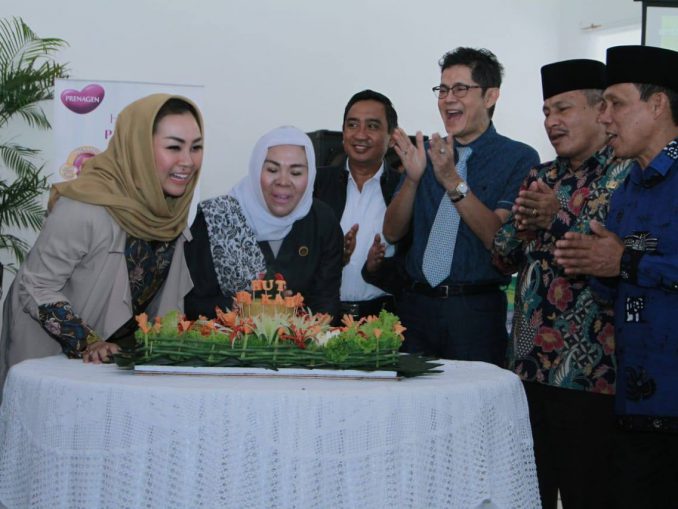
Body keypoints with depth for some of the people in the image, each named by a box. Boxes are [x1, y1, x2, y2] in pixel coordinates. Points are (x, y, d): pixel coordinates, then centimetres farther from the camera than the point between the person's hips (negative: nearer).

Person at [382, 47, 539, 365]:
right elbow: (392, 232, 7)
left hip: (476, 311, -4)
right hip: (417, 303, 4)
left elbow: (500, 240, -14)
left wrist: (453, 182, -21)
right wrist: (413, 178, -9)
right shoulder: (428, 153, 12)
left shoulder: (519, 158, -3)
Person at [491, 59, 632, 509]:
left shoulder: (627, 177, -6)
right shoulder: (541, 178, 15)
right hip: (529, 366, 7)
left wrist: (557, 219, -22)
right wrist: (523, 225, -5)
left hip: (592, 371, -7)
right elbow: (502, 259, 15)